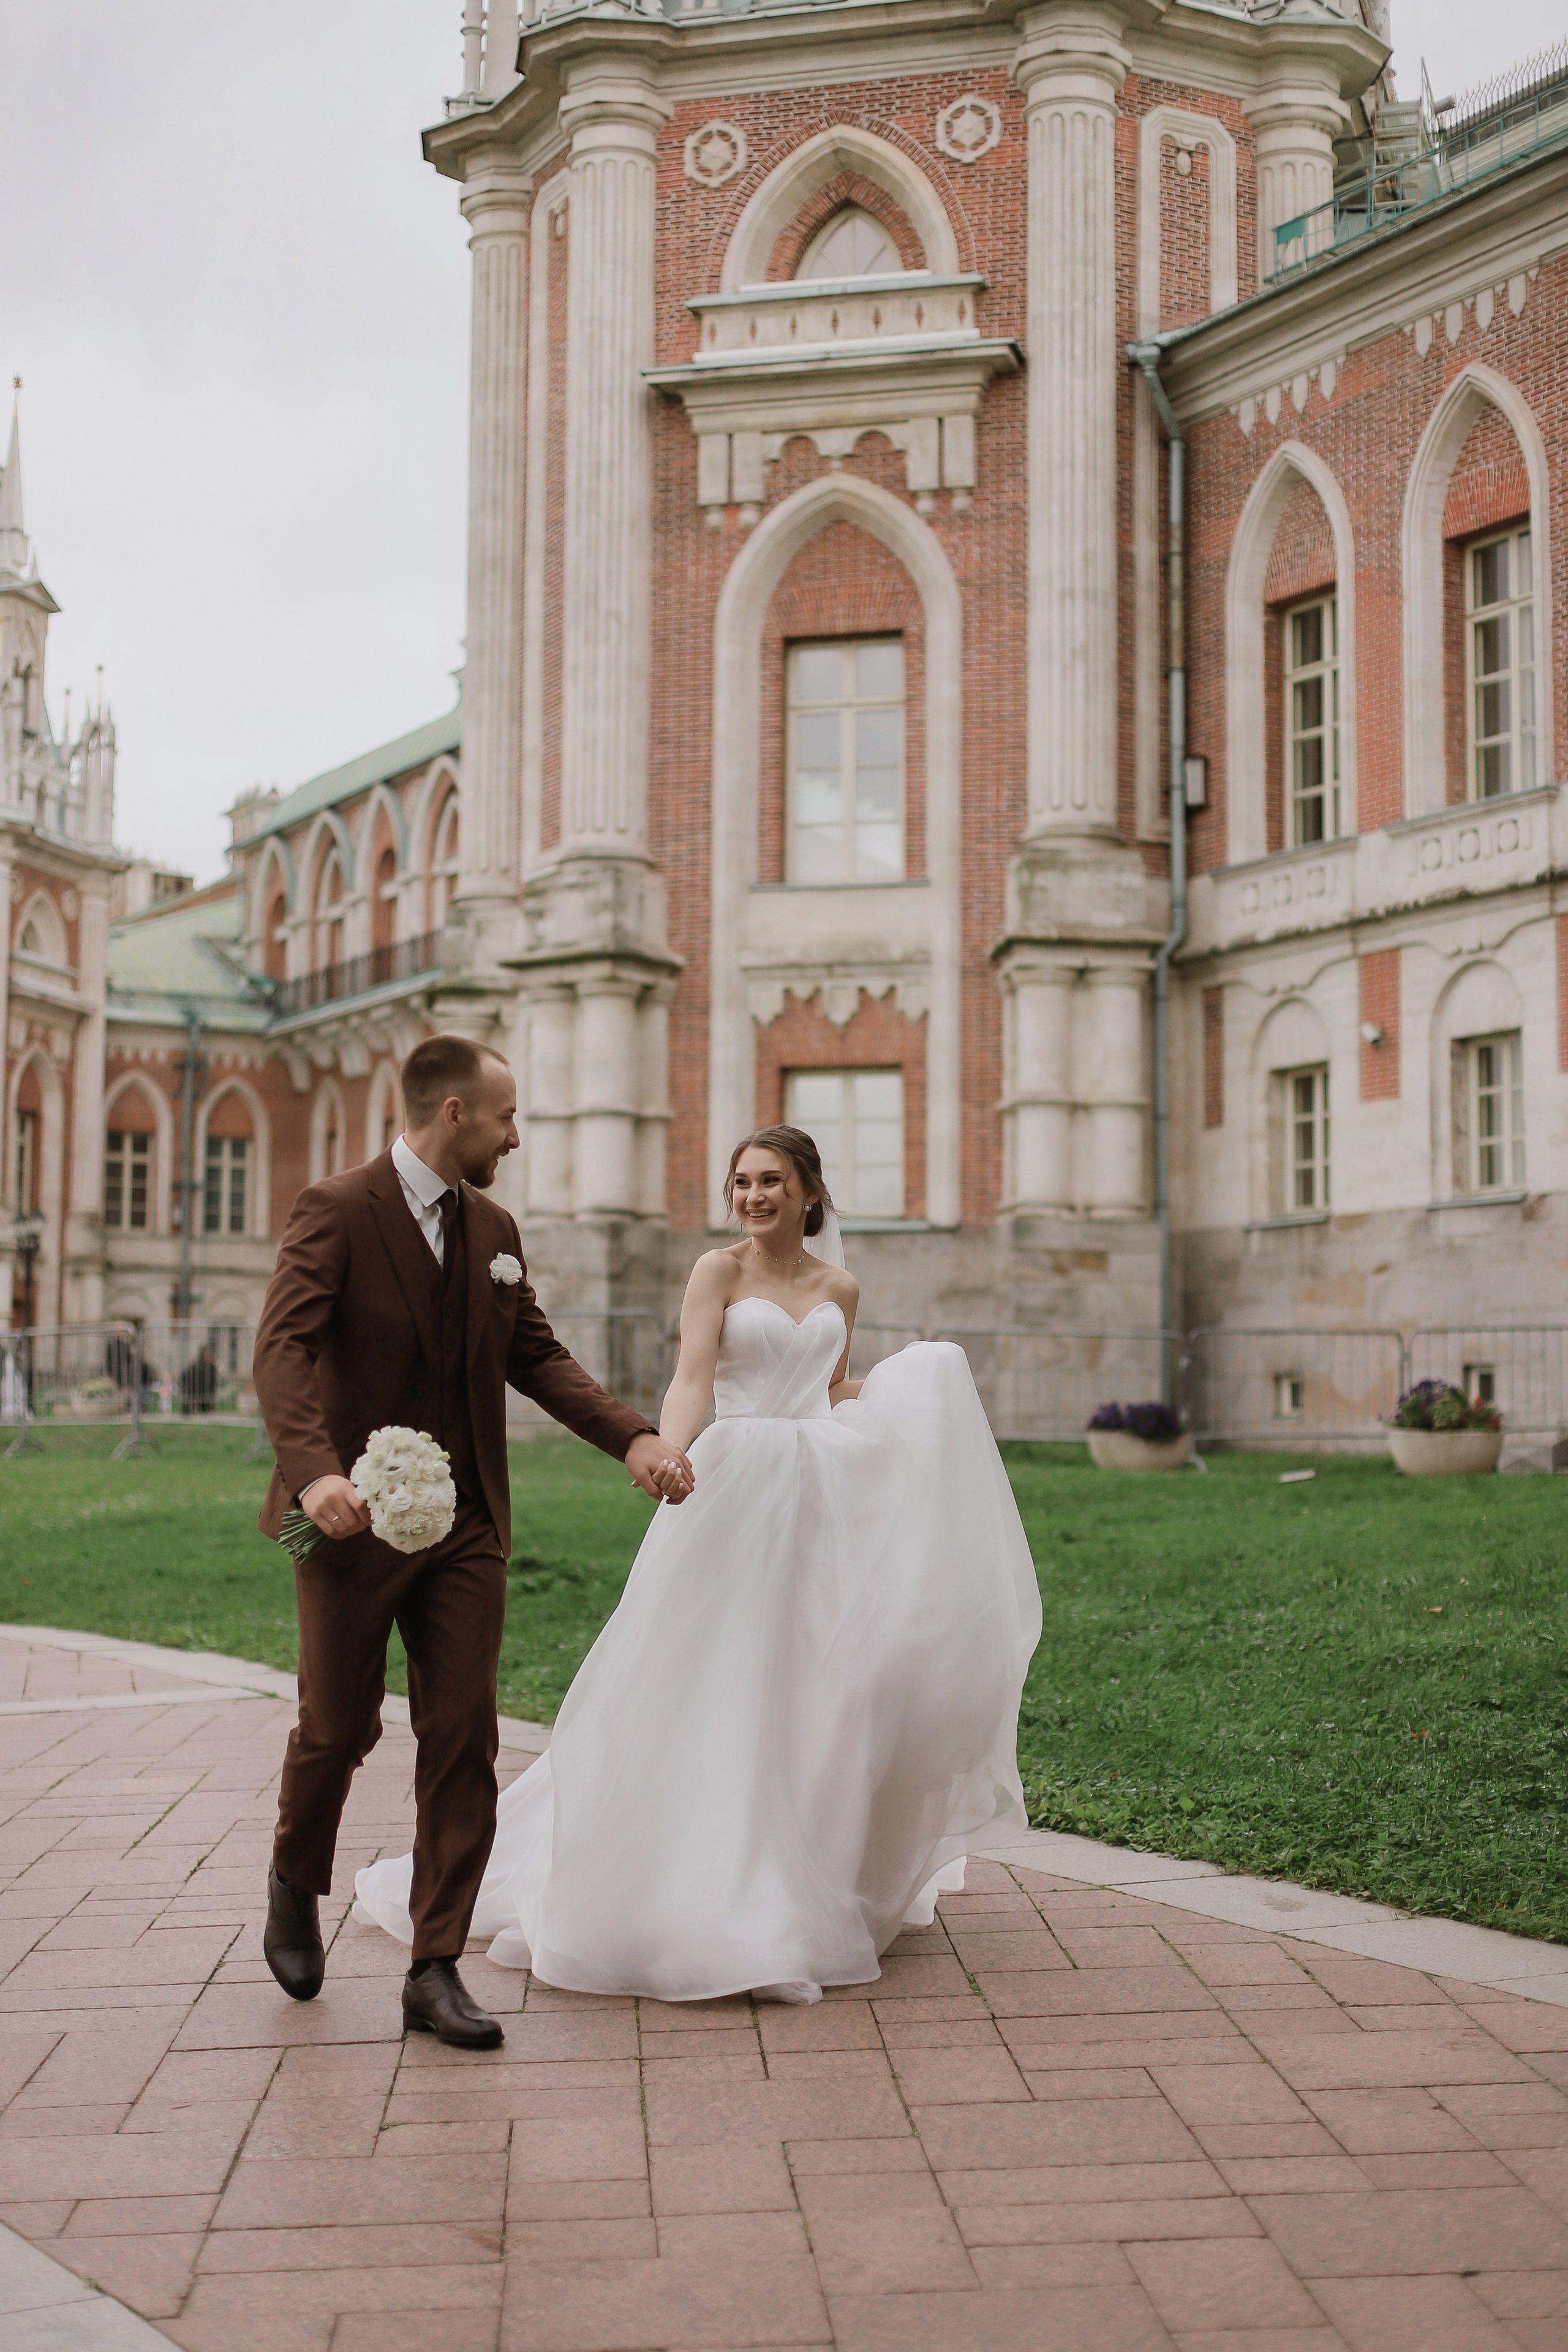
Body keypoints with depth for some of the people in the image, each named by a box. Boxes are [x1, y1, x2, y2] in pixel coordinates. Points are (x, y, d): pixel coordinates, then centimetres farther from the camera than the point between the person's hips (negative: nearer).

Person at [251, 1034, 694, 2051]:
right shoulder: (337, 1210, -10)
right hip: (356, 1514, -5)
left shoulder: (494, 1229, 11)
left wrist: (636, 1436, -3)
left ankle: (436, 1970, 7)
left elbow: (537, 1355, 12)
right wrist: (313, 1470, -37)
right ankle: (296, 1886, 38)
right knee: (341, 1727, 7)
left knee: (463, 1742, 0)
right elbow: (284, 1348, -20)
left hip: (466, 1525, 5)